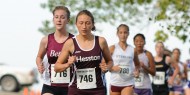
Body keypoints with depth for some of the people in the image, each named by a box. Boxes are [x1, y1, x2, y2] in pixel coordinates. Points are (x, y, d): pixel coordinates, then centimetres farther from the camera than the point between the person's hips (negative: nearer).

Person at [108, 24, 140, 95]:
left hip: (128, 84, 0)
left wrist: (137, 71, 0)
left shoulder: (133, 50, 4)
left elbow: (137, 64, 21)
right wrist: (112, 68, -19)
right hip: (115, 83, 0)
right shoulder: (113, 48, -2)